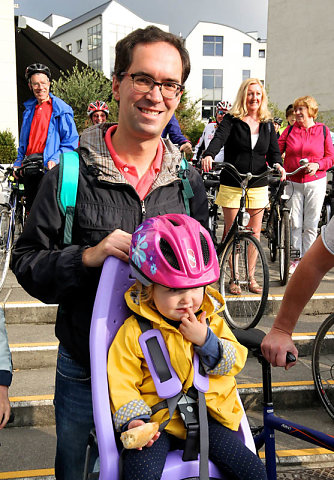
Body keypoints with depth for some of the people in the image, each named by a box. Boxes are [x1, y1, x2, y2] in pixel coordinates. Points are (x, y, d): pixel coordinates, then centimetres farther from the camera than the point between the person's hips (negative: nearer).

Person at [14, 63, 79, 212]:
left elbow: (72, 141, -4)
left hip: (50, 167, -6)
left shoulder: (62, 110, 1)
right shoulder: (29, 110, 21)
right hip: (29, 167, 6)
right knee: (31, 210, 9)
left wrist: (55, 160, -18)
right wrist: (19, 162, 11)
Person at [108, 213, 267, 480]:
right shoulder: (134, 330, -9)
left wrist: (205, 340, -15)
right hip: (157, 420, -3)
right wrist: (134, 420, -20)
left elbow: (236, 362, 1)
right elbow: (121, 381, -6)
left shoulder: (213, 320, 4)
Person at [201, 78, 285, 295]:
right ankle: (234, 277, 14)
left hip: (258, 185, 3)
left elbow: (274, 151, 6)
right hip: (232, 184, -3)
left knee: (254, 232, 7)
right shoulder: (232, 120, -1)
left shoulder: (268, 124, 10)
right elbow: (219, 138, -18)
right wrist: (209, 155, -39)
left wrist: (277, 164, -18)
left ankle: (251, 277, 20)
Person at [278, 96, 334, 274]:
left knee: (311, 224, 3)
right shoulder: (290, 130, 7)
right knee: (295, 222, 2)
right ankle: (297, 257, 15)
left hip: (315, 182, -1)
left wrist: (317, 165, -14)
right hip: (293, 182, 1)